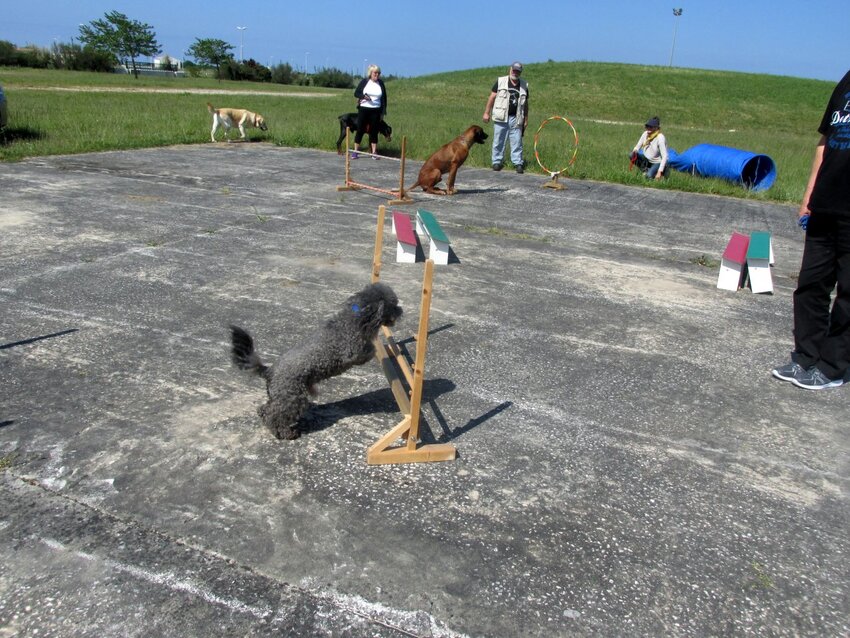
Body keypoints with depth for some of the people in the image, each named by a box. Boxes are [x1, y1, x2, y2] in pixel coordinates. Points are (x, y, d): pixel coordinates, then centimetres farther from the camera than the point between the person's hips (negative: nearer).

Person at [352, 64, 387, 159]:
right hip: (363, 109, -1)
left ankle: (374, 152, 9)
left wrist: (383, 112, 5)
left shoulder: (381, 83, 5)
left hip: (376, 110, 2)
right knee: (360, 130, 1)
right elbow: (356, 93, 2)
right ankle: (355, 151, 7)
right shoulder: (364, 81, -1)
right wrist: (363, 96, -18)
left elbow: (384, 98, 9)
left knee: (374, 131, 4)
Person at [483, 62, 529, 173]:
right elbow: (492, 97, 3)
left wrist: (526, 119, 13)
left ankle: (518, 163, 4)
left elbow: (525, 103, 15)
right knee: (498, 141, 3)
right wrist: (487, 112, -1)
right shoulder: (501, 81, 3)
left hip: (516, 118, 2)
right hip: (501, 118, -1)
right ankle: (497, 162, 12)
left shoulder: (524, 85, 11)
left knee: (517, 142, 0)